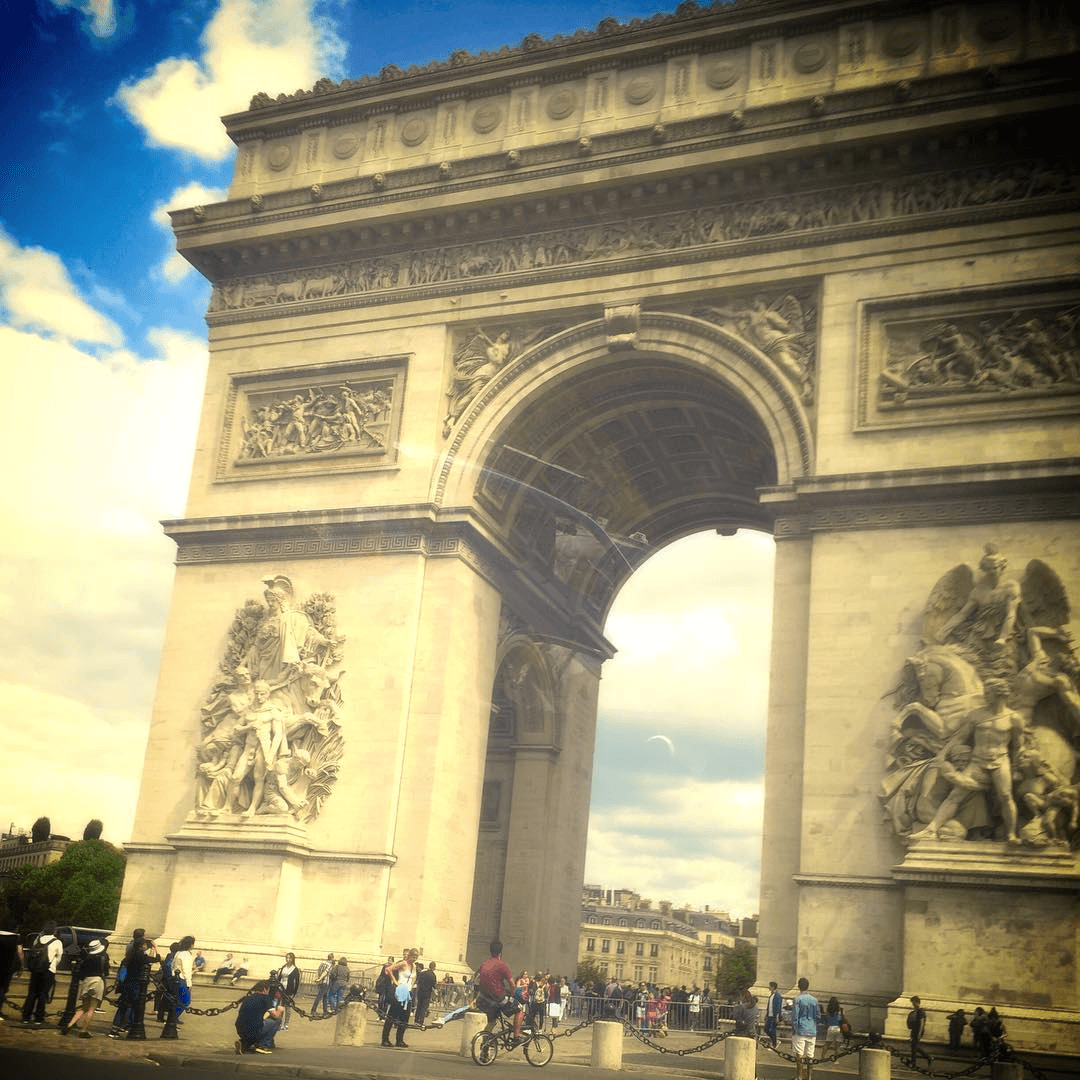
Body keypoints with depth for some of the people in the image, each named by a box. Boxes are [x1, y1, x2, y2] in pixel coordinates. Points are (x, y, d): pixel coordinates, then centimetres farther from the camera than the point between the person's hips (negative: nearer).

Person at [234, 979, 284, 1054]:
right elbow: (275, 1016, 5)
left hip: (240, 1032, 6)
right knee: (277, 1020, 13)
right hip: (254, 1031, -6)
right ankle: (263, 1045, 8)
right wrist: (280, 1010, 29)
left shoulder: (247, 998, 22)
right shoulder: (265, 998, 4)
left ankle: (244, 1043, 12)